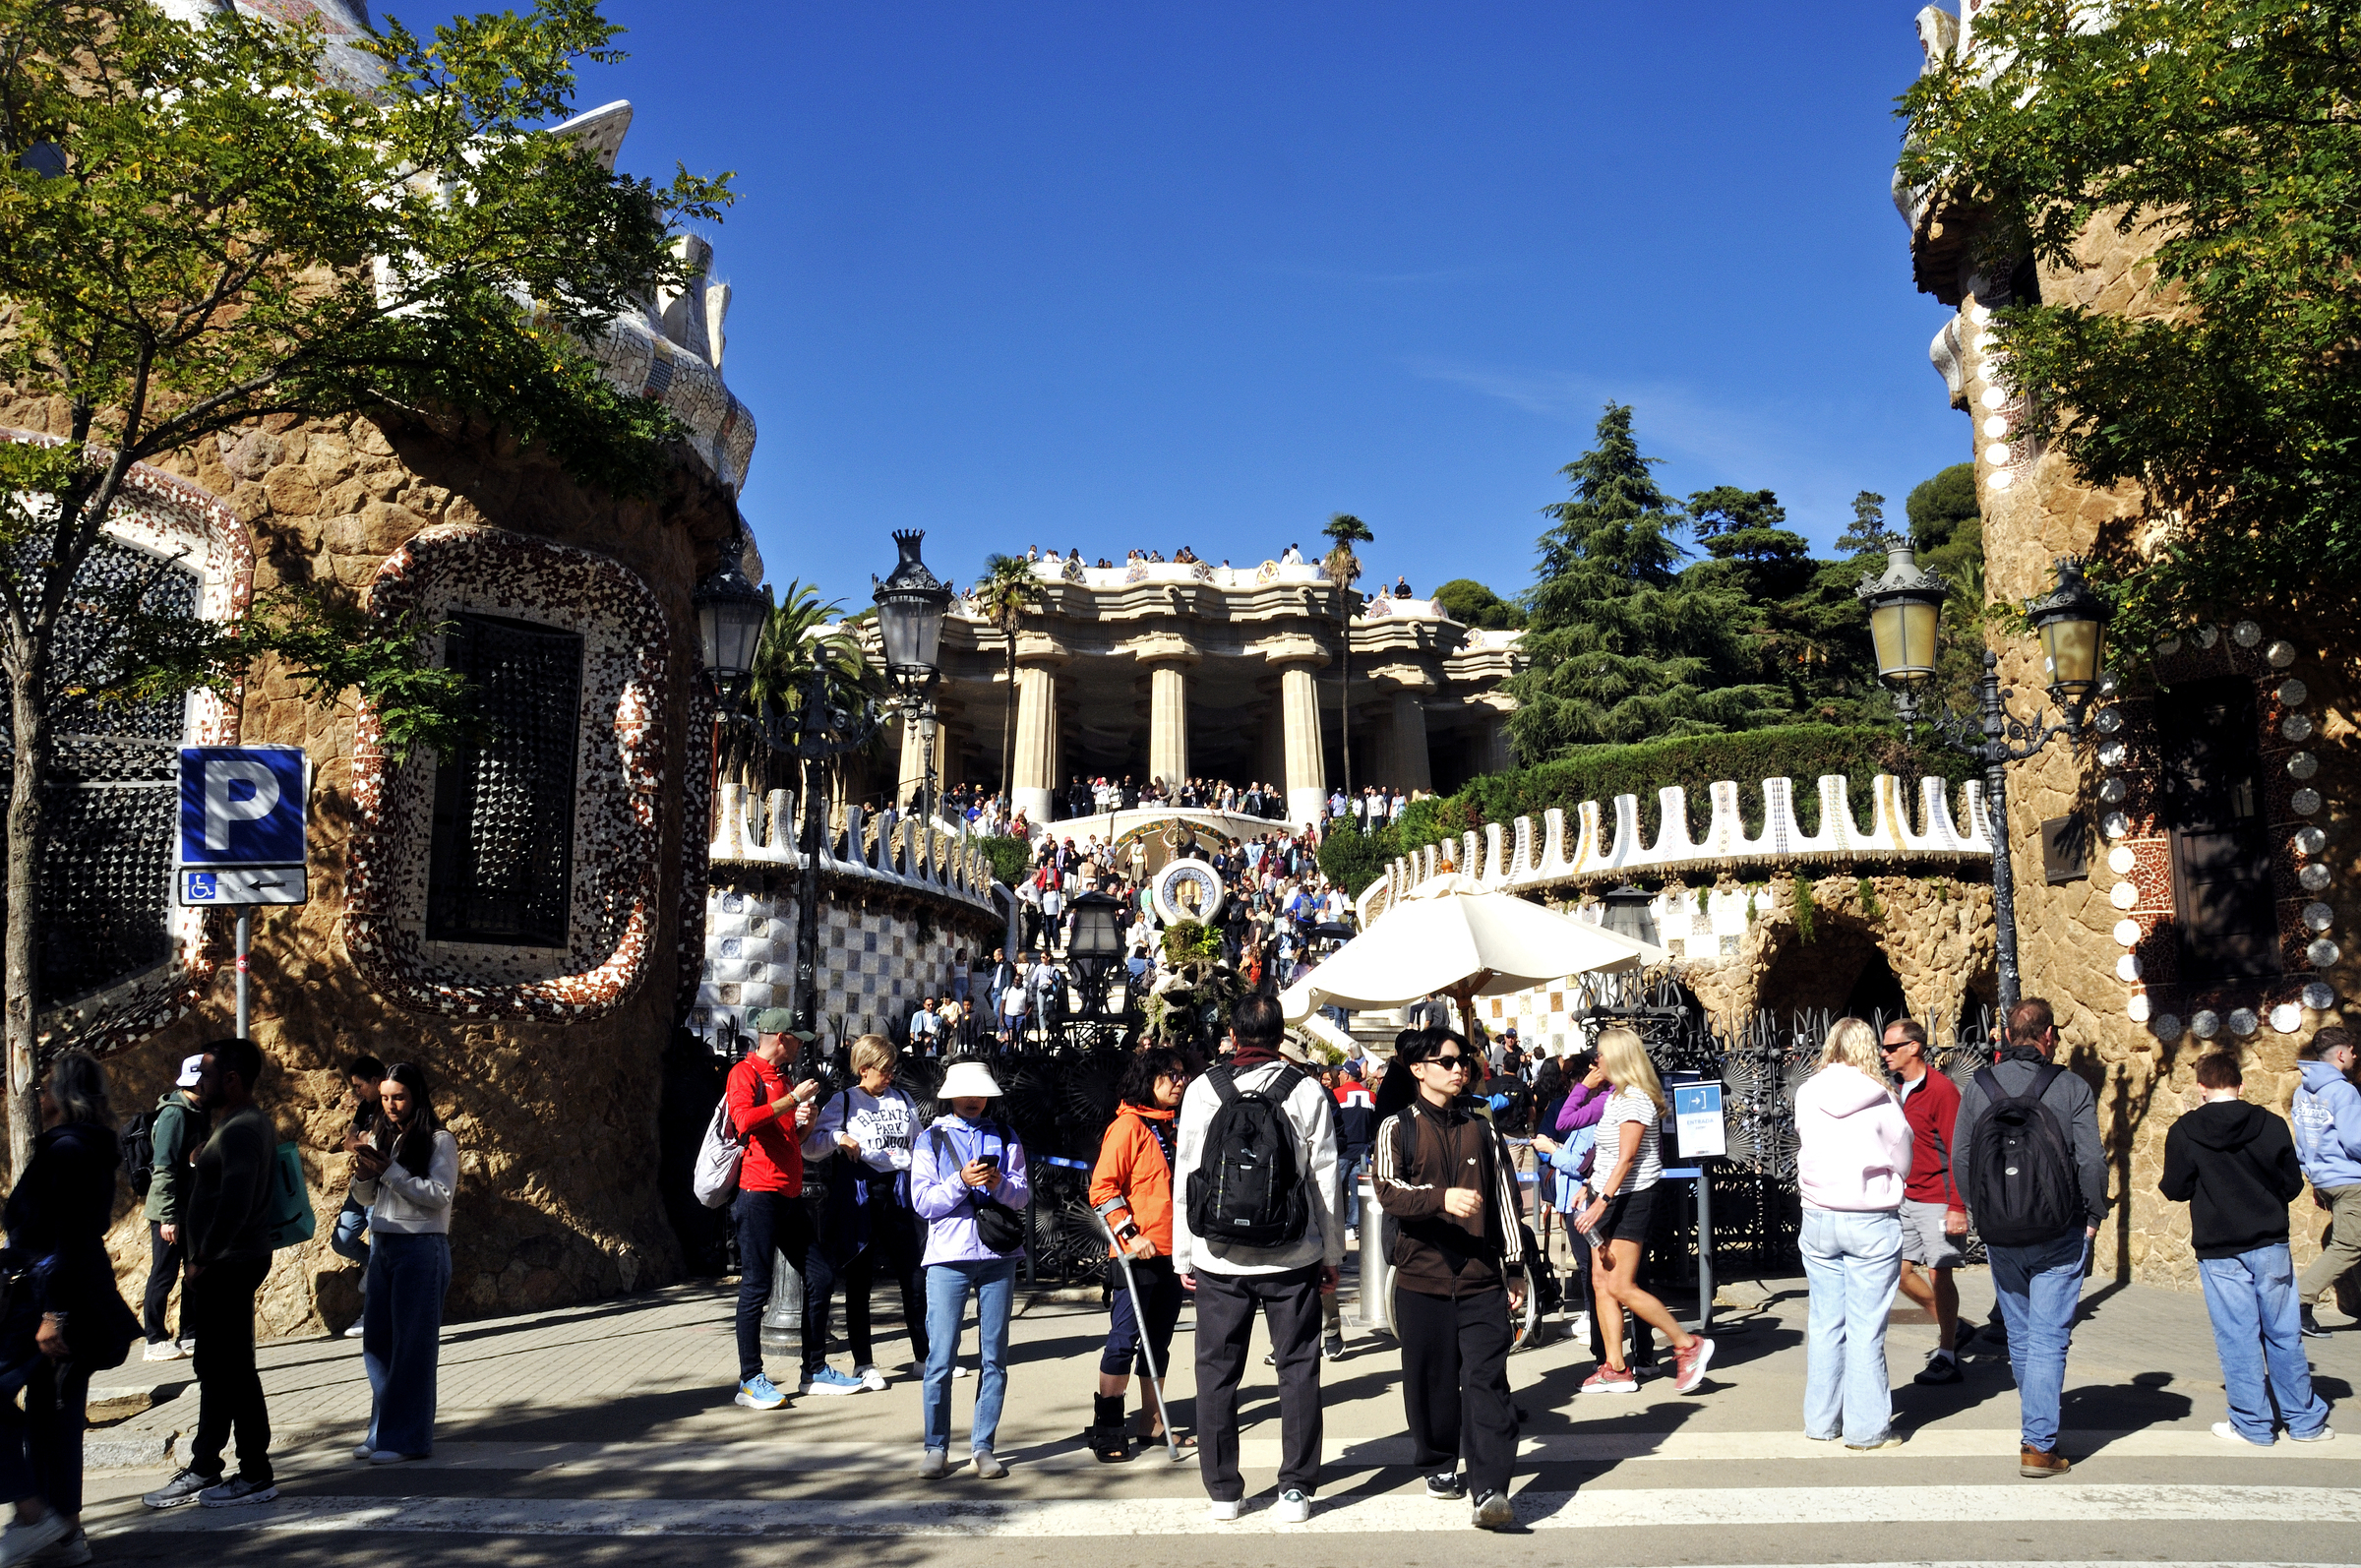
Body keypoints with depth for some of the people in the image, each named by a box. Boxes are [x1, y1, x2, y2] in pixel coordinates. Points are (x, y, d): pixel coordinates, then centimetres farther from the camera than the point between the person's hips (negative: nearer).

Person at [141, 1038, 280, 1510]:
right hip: (220, 1265, 11)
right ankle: (202, 1470, 28)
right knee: (214, 1369, 18)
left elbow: (235, 1202, -29)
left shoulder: (242, 1129, -19)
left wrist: (204, 1257, -21)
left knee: (232, 1370, -3)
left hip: (229, 1266, -11)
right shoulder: (239, 1123, 15)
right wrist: (201, 1258, 17)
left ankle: (256, 1476, 6)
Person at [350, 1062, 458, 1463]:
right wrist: (363, 1176, -4)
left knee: (411, 1345, -3)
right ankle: (382, 1430, 19)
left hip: (421, 1249, -7)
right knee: (375, 1341, 8)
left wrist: (390, 1172, -19)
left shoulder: (439, 1141, -7)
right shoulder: (381, 1138, 12)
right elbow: (366, 1198, 18)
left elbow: (439, 1195, -16)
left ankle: (408, 1438, 3)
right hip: (382, 1246, 7)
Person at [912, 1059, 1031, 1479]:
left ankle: (982, 1447, 11)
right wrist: (962, 1181, -15)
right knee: (940, 1357, -6)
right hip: (948, 1256, -2)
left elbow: (1023, 1196, 6)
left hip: (998, 1256, 2)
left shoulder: (1005, 1139, 14)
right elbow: (923, 1202, -1)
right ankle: (937, 1448, 6)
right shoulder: (930, 1141, 9)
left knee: (994, 1357, 3)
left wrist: (1000, 1184, -14)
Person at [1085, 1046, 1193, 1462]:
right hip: (1137, 1256, -8)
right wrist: (1130, 1235, -20)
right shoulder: (1128, 1126, -10)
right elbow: (1102, 1188, -15)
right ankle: (1107, 1429, 3)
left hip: (1170, 1253, 8)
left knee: (1158, 1341, 13)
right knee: (1124, 1339, -4)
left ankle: (1154, 1425, 21)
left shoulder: (1170, 1127, 15)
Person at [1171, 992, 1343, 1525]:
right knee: (1298, 1370, 10)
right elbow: (1324, 1179, 0)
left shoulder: (1202, 1090, -3)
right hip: (1293, 1259, 0)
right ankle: (1296, 1491, 11)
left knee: (1217, 1372, 11)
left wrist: (1183, 1256, 9)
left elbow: (1186, 1177, 0)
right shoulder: (1308, 1091, -4)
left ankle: (1222, 1492, 16)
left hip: (1219, 1260, 0)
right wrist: (1332, 1253, 9)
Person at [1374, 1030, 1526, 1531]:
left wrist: (1515, 1269, 14)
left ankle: (1489, 1490, -12)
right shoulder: (1398, 1128, 4)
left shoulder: (1483, 1131, 14)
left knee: (1487, 1380, -8)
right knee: (1431, 1379, 7)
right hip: (1422, 1275, -1)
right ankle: (1438, 1466, 27)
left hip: (1481, 1277, 1)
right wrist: (1442, 1197, -27)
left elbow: (1506, 1199, 16)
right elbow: (1388, 1191, -11)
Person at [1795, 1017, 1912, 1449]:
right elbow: (1903, 1162, 1)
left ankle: (1821, 1421, 20)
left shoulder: (1806, 1096, 0)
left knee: (1824, 1322, 12)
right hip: (1872, 1222, -3)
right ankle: (1866, 1426, 8)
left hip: (1818, 1217, 3)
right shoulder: (1879, 1099, -9)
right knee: (1865, 1328, 2)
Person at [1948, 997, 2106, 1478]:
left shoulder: (1978, 1086, 0)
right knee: (2049, 1339, 1)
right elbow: (2091, 1161, -11)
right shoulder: (2071, 1087, -9)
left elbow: (1960, 1157, 3)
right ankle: (2039, 1445, -1)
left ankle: (2036, 1424, 35)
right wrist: (2093, 1217, 3)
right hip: (2059, 1236, -3)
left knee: (2019, 1335, 18)